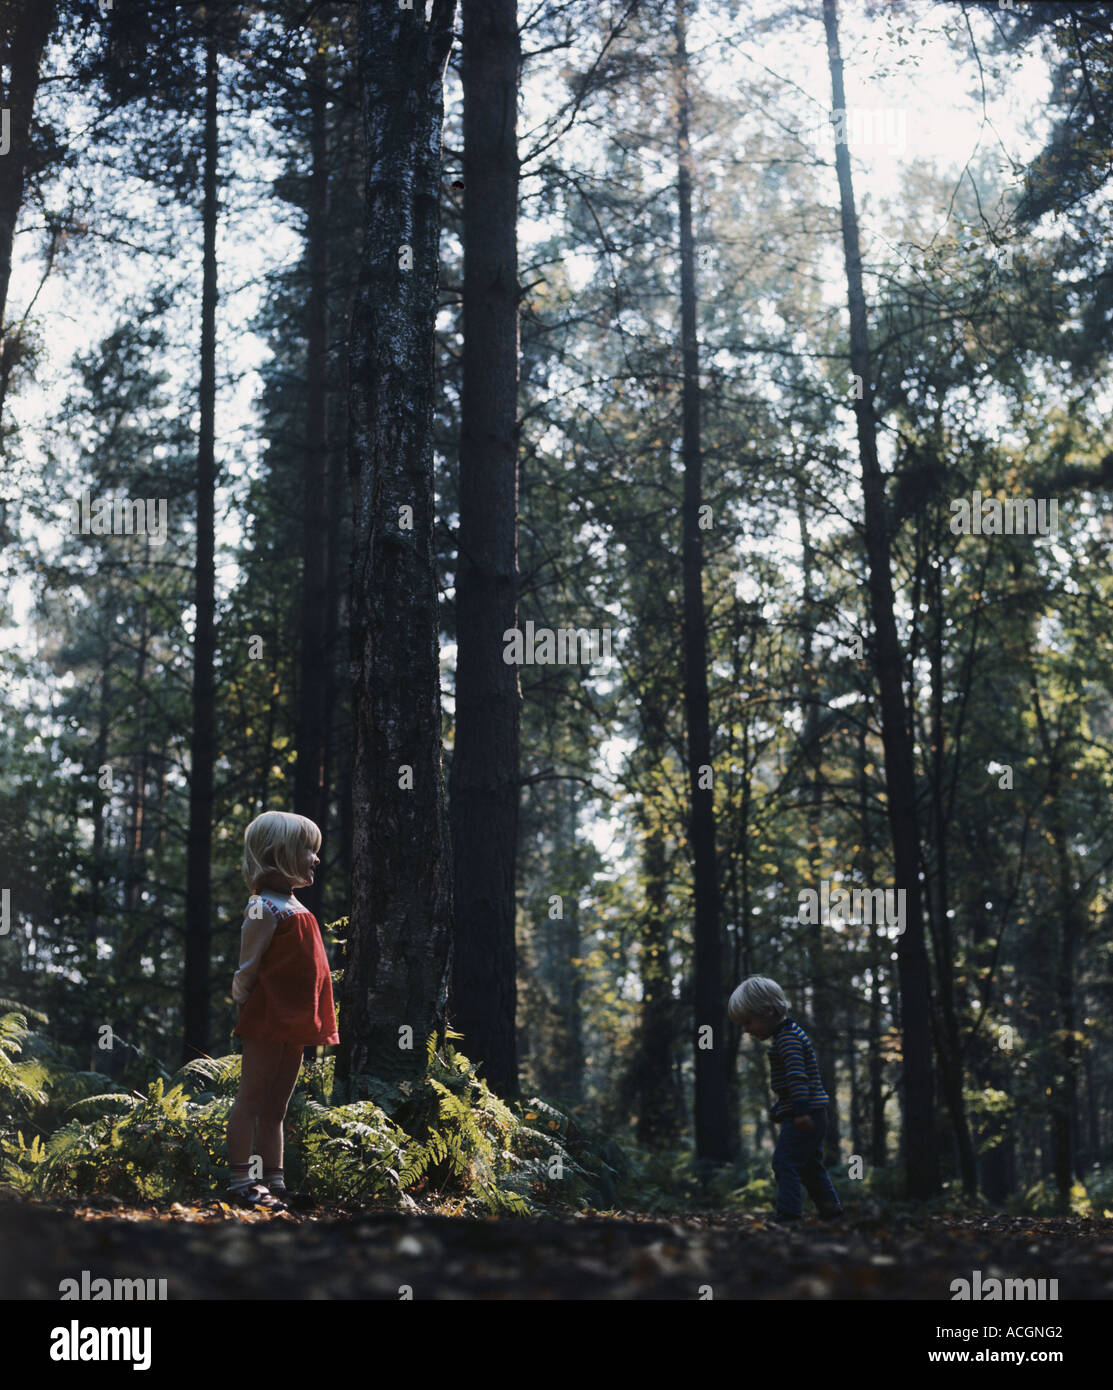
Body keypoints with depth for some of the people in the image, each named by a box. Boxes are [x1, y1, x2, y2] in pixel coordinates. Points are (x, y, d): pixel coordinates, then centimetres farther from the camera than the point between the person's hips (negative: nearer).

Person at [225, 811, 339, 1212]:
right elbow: (246, 971, -14)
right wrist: (250, 1011, -14)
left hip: (293, 1024, 9)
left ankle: (275, 1182, 19)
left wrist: (307, 1022, 16)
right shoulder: (265, 908, -13)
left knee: (276, 1107, 13)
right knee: (252, 1098, -2)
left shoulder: (294, 908, 16)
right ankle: (240, 1181, 3)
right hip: (268, 1020, -9)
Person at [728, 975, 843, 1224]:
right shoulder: (787, 1033, 17)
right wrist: (779, 1109, 33)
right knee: (810, 1165, 18)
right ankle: (830, 1206, 23)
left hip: (804, 1115, -11)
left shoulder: (787, 1038, -16)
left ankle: (789, 1211, -14)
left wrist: (801, 1110, -36)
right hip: (813, 1114, 11)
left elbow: (797, 1075, -28)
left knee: (785, 1161, -11)